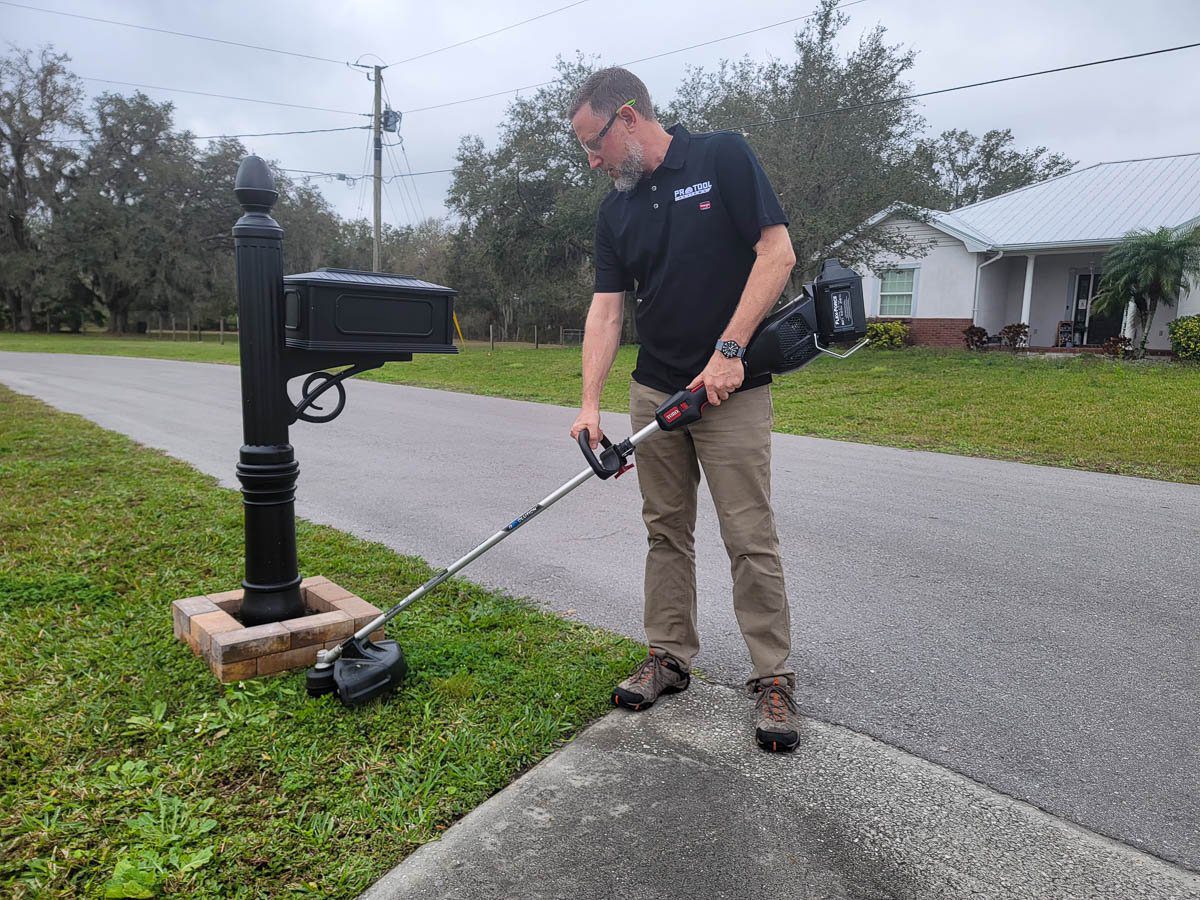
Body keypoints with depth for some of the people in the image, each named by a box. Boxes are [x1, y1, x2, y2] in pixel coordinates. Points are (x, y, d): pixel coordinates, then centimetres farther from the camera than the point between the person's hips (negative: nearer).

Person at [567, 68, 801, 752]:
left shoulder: (724, 157, -5)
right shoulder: (617, 211, 10)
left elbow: (777, 252, -12)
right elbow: (607, 309, 4)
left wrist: (729, 349, -19)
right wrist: (590, 404, -8)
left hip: (732, 389, -5)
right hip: (655, 392, 6)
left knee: (750, 537, -4)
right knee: (667, 532, 11)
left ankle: (774, 678, 10)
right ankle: (670, 659, 25)